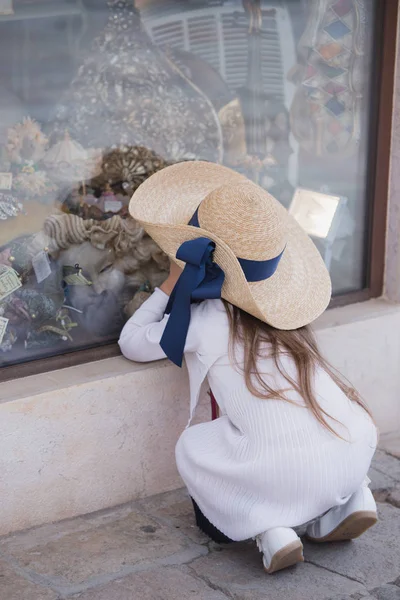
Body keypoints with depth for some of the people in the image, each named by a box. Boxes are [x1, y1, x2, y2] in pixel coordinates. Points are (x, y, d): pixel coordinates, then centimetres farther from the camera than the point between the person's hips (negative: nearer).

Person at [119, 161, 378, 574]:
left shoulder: (200, 321, 2)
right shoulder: (280, 314, 15)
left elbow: (130, 342, 16)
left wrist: (170, 285, 24)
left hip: (290, 473, -5)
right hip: (357, 450, 5)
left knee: (192, 448, 21)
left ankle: (269, 527, 3)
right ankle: (346, 502, 18)